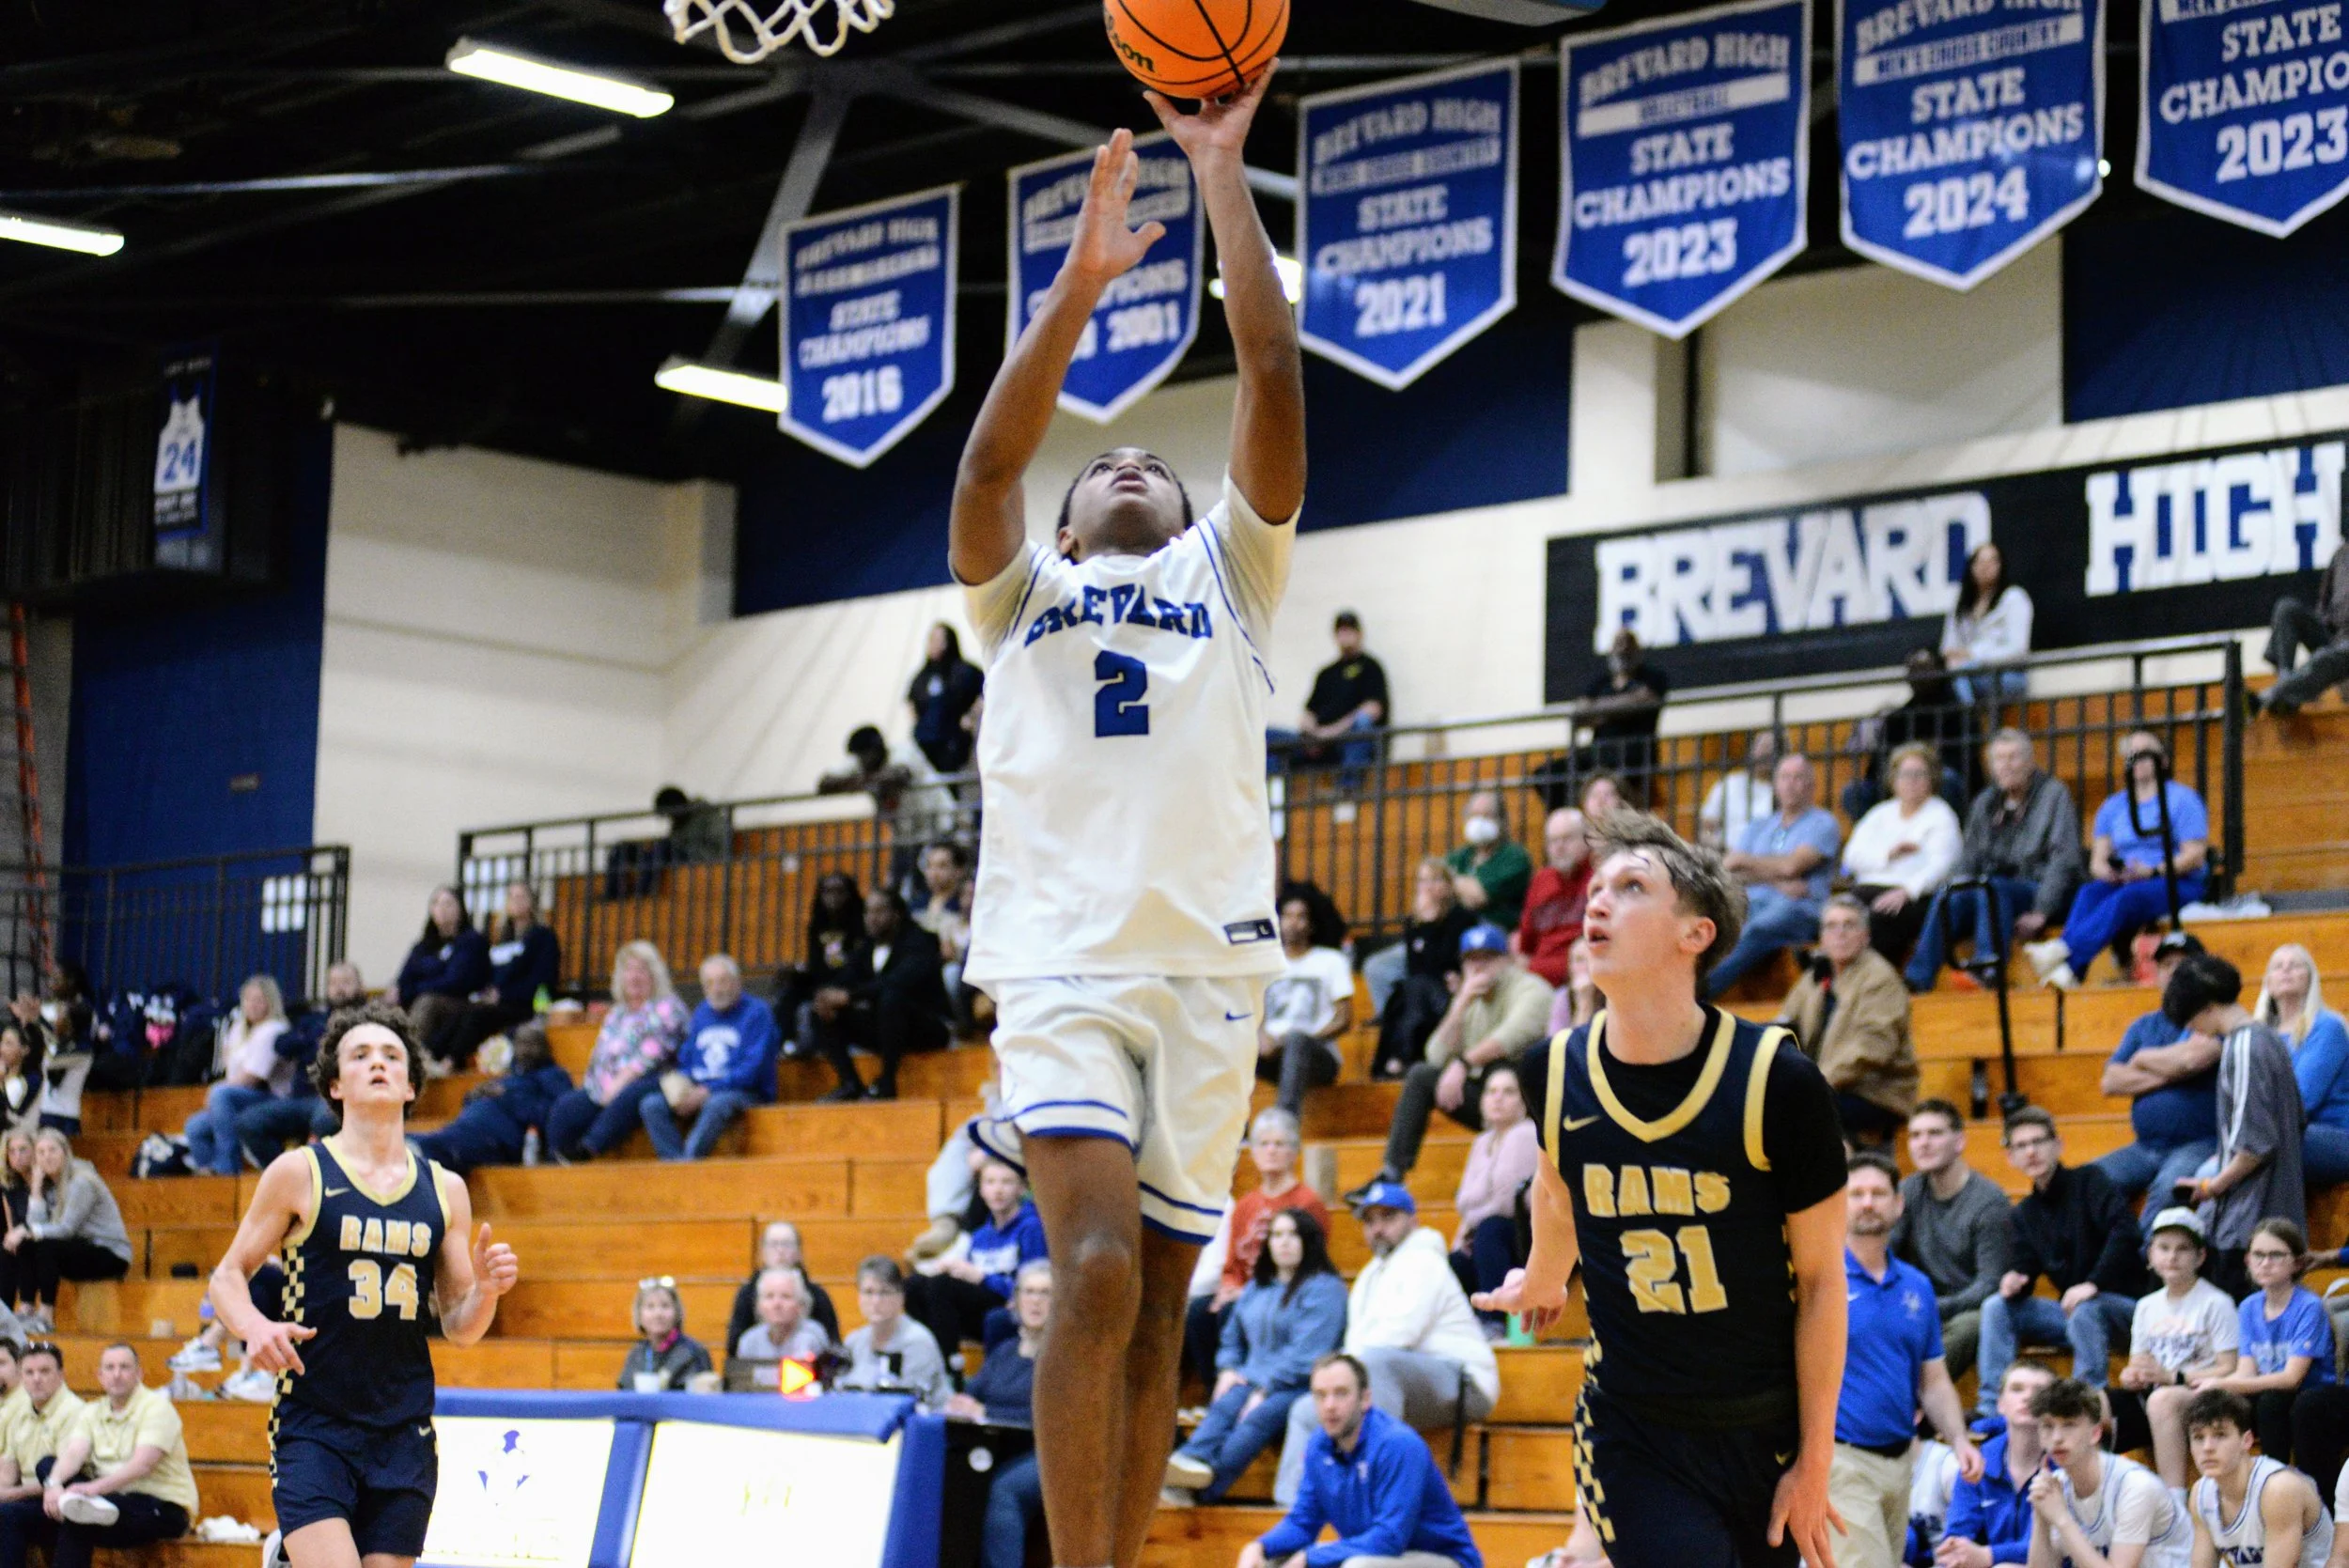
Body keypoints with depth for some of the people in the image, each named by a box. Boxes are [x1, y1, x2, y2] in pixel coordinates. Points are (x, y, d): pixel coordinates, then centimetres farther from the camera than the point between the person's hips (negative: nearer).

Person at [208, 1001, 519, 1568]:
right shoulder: (299, 1173, 1)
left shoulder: (445, 1190, 10)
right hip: (313, 1427, -4)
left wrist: (485, 1291, -8)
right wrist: (253, 1326, -15)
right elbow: (228, 1275, 5)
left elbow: (458, 1328, 13)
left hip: (404, 1434, 4)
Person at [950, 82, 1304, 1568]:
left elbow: (1273, 376, 10)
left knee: (1159, 1311, 3)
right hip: (1064, 959, -2)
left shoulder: (1224, 570, 21)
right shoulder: (1024, 593, 20)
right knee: (1099, 1273, -19)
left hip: (1209, 965, 2)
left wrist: (1224, 174, 8)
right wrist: (1082, 282, -5)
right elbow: (992, 463, 0)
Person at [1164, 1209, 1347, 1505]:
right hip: (1253, 1380, 6)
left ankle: (1203, 1488, -59)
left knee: (1261, 1415, -36)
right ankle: (1192, 1461, -60)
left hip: (1298, 1387, -6)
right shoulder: (1257, 1286, 24)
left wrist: (1265, 1390, -18)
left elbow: (1306, 1352, -12)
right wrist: (1227, 1369, 6)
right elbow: (1232, 1337, 29)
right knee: (1223, 1406, -29)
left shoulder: (1324, 1288, -1)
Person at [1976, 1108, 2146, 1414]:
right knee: (1997, 1307, -8)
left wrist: (2093, 1283, -30)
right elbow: (2025, 1268, 10)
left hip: (2123, 1303, -7)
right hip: (2069, 1308, 7)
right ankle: (1992, 1406, -13)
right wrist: (2014, 1281, -15)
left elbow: (2123, 1231, -22)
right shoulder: (2025, 1213, 12)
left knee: (2085, 1312, -37)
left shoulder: (2088, 1181, -8)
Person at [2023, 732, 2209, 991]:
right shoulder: (2113, 807, 20)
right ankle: (2067, 970, -51)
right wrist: (2104, 870, -11)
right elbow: (2098, 859, 14)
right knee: (2090, 891, -29)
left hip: (2177, 885, -5)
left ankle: (2064, 951, -58)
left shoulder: (2182, 799, 4)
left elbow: (2195, 856, -5)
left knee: (2126, 898, -37)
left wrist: (2154, 871, -19)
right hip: (2124, 881, 5)